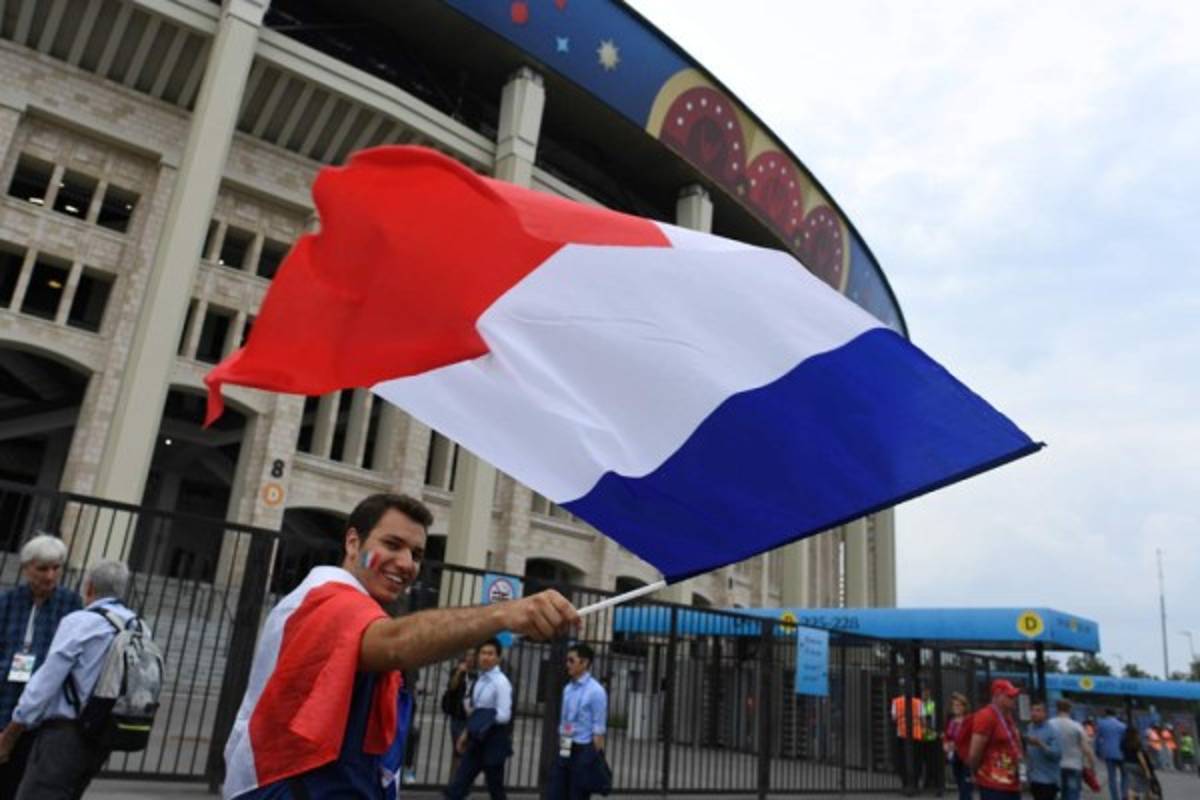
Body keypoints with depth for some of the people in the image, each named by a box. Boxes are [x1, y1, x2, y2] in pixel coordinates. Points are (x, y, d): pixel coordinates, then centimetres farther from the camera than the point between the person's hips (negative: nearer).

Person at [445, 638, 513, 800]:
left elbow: (504, 716, -21)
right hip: (477, 740, 7)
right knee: (457, 787, 4)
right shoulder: (479, 680, 8)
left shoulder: (501, 682, -16)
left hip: (494, 742, -7)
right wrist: (467, 732, 12)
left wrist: (480, 716, -15)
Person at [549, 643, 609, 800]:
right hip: (565, 751, 7)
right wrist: (560, 750, 14)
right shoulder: (567, 689, 8)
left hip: (583, 751, -7)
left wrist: (595, 759, -14)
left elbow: (599, 729, -13)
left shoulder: (595, 691, -13)